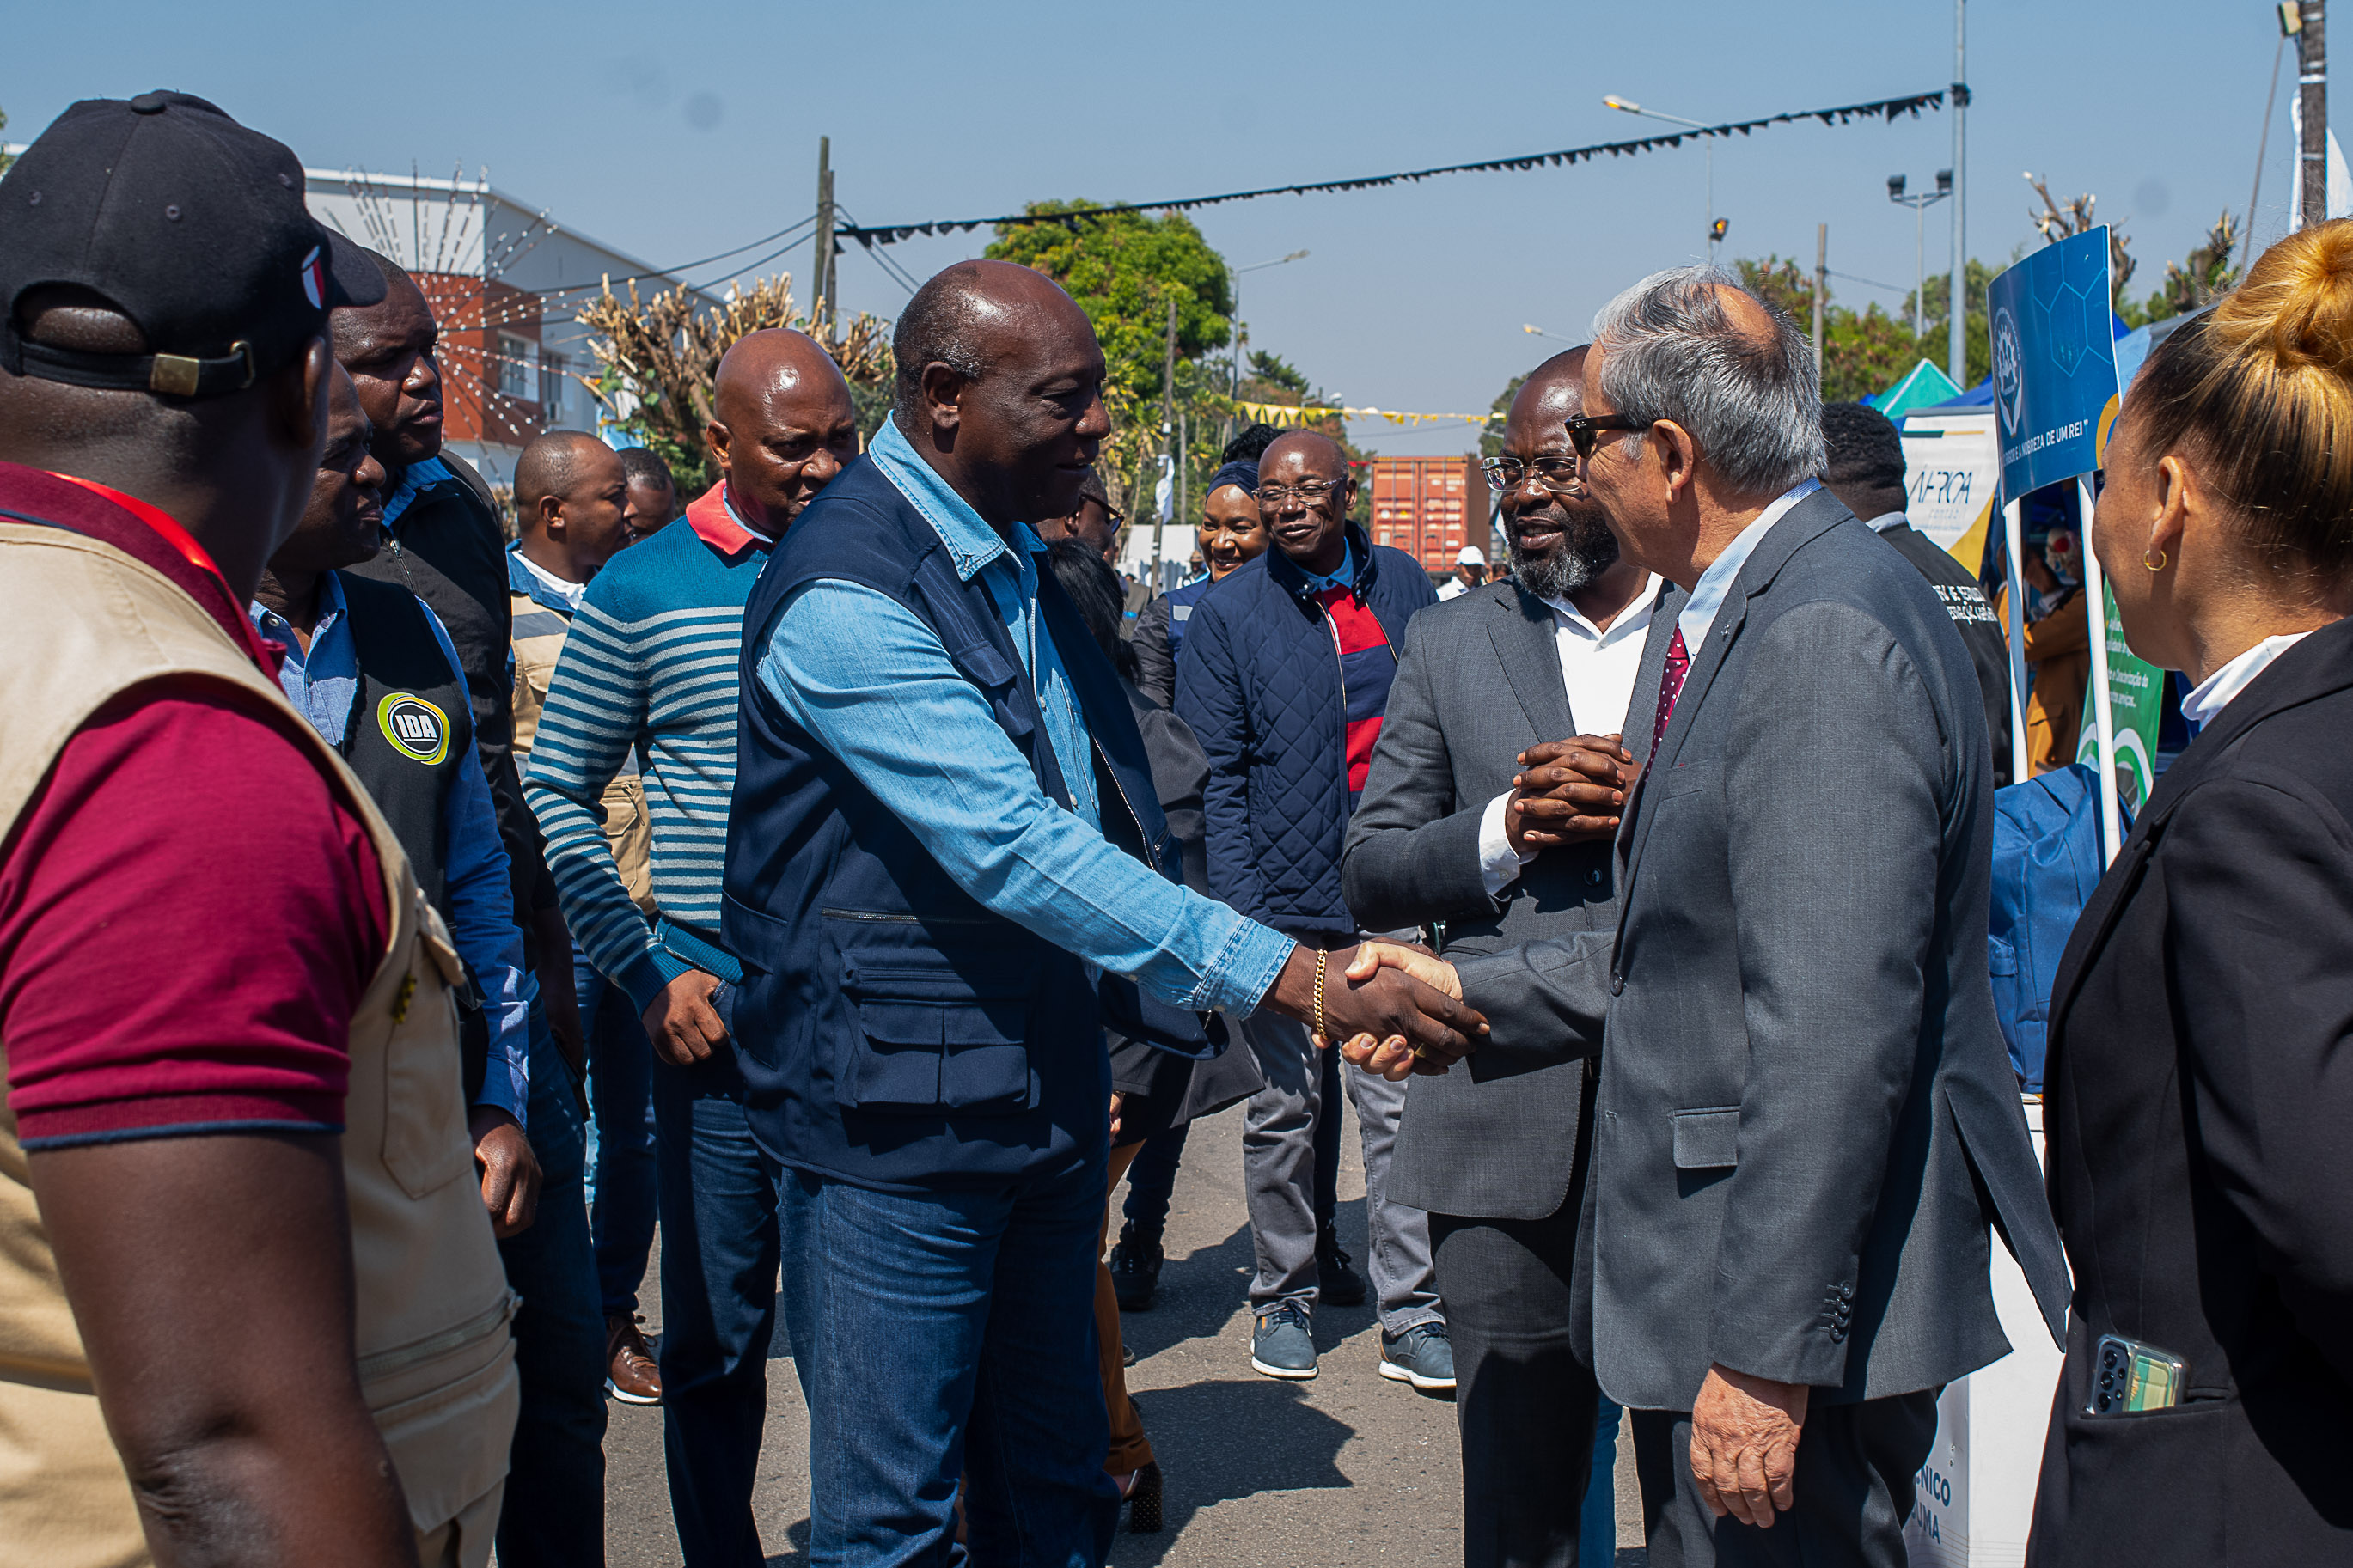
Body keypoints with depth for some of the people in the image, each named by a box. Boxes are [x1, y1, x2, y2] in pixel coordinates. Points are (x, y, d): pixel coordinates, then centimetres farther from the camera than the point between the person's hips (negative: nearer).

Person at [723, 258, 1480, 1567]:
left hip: (1050, 1101, 8)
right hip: (903, 1121, -8)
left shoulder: (1015, 562, 10)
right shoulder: (846, 596, -20)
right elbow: (1014, 850, -28)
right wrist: (1295, 977, -30)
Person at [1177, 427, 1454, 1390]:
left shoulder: (1402, 586, 6)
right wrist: (1241, 911, -12)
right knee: (1285, 1109, 8)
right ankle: (1284, 1297, 23)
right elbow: (1216, 773, -3)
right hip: (1282, 905, -1)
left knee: (1398, 1105, 2)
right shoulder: (1229, 613, -1)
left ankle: (1412, 1317, 10)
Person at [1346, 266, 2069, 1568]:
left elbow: (1834, 1032, -26)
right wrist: (1463, 992, 18)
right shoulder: (1751, 613, 12)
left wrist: (1766, 1350, -24)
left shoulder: (1823, 638, -21)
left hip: (1802, 1309, -10)